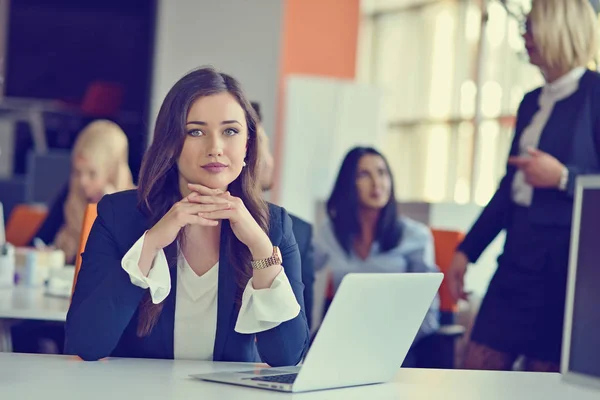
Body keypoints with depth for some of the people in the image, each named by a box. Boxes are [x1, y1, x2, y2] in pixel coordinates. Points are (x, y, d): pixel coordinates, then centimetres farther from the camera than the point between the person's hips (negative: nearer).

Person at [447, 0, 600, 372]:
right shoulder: (532, 102, 16)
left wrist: (563, 177, -20)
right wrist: (467, 250, 17)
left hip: (564, 264, -8)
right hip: (518, 258, 8)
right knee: (477, 371, 5)